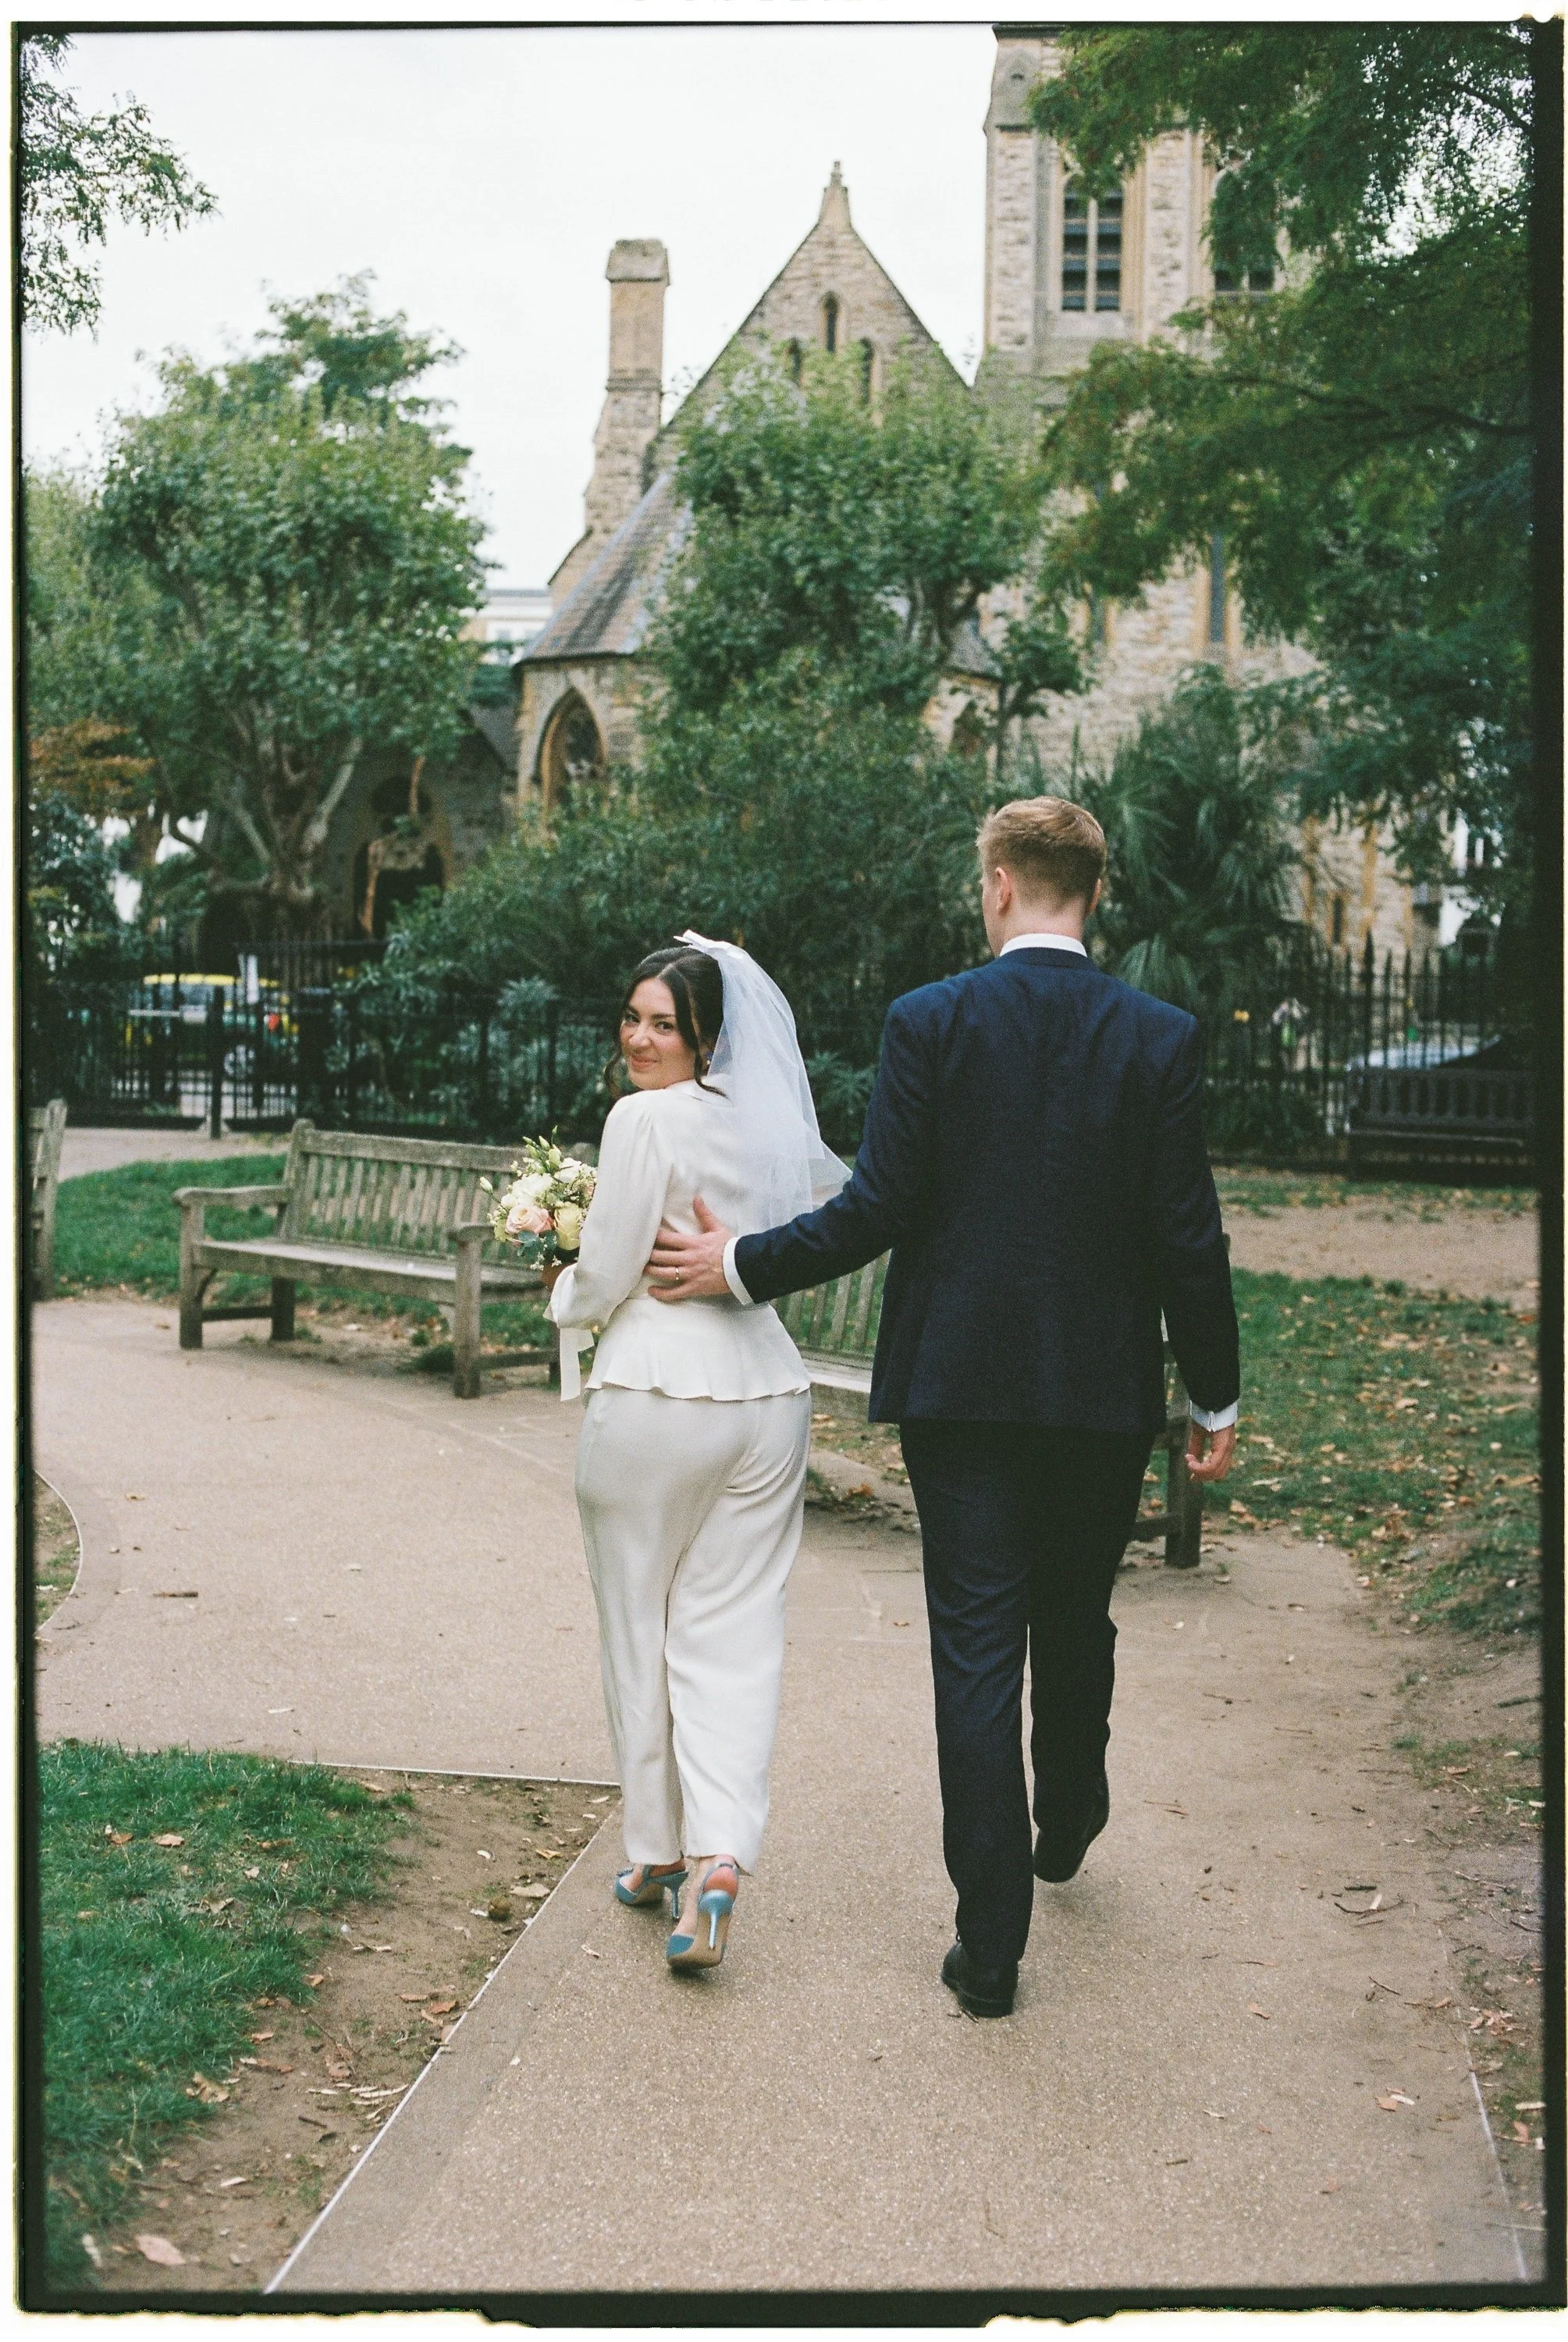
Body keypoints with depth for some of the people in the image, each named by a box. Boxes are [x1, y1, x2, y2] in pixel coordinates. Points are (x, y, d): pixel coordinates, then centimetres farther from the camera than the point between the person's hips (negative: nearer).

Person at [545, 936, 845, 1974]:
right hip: (769, 1389, 6)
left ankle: (661, 1852, 21)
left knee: (641, 1628, 11)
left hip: (658, 1393, -5)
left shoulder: (646, 1119, -11)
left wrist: (563, 1293, 11)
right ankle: (720, 1856, -6)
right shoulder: (768, 1122, 9)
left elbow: (604, 1282, -9)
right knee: (735, 1631, 6)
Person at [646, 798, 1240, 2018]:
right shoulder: (1161, 1037, -4)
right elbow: (1187, 1237, -4)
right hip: (1104, 1390, 2)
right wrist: (1217, 1399, 6)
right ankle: (1068, 1819, 47)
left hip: (958, 1381, -2)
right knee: (1076, 1622, 22)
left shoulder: (929, 1021, -7)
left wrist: (740, 1265, 3)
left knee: (977, 1651, 3)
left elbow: (878, 1209, -10)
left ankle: (992, 1941, 4)